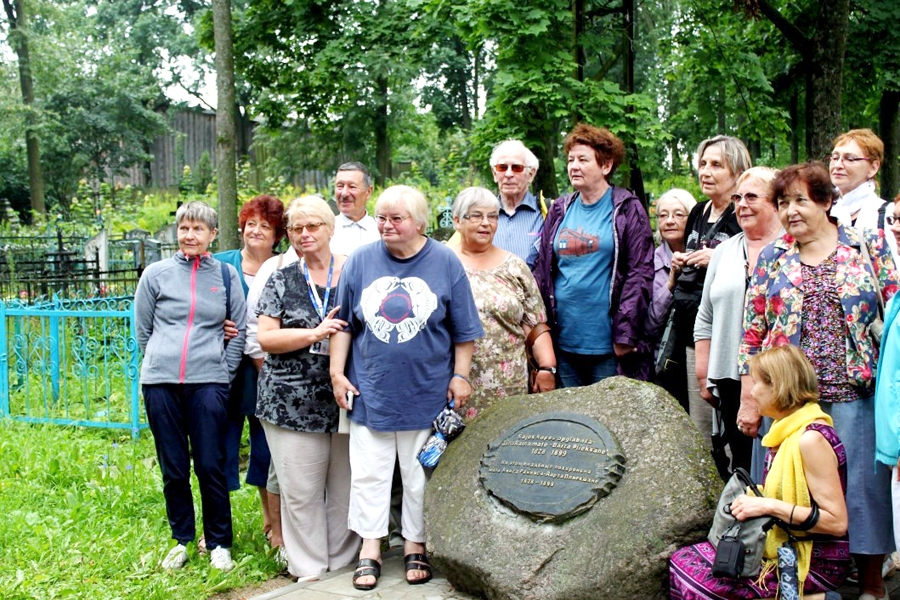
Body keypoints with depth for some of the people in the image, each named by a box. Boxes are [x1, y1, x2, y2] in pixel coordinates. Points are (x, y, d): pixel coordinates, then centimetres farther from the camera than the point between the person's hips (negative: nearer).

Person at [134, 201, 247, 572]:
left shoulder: (226, 275, 7)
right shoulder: (156, 274, 7)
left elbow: (240, 331, 10)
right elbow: (142, 330, 13)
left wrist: (222, 372, 4)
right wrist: (163, 362, 9)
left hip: (208, 383, -1)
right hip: (160, 382, 1)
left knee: (211, 466, -1)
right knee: (173, 468, 7)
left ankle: (219, 543, 14)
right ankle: (181, 540, 22)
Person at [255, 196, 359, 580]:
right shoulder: (281, 281, 7)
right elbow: (265, 338, -1)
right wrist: (316, 334, -12)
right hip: (293, 401, 0)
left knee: (346, 487, 6)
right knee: (301, 491, 2)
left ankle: (343, 564, 20)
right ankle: (309, 570, 14)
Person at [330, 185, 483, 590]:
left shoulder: (445, 263, -3)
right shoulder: (361, 261, 2)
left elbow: (464, 331, 1)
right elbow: (343, 323, 6)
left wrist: (460, 376, -2)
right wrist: (337, 373, 2)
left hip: (426, 392, -1)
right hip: (370, 391, 1)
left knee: (420, 475, 9)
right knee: (368, 473, 5)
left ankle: (416, 547, 23)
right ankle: (369, 550, 17)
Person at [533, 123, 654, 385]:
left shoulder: (627, 209, -3)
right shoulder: (560, 210, 11)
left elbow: (640, 273, -8)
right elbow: (541, 269, 12)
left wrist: (625, 333, -13)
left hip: (608, 346, -4)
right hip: (563, 342, 5)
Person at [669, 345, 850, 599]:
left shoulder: (811, 439, -19)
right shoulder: (788, 430, 9)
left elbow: (837, 522, -22)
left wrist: (769, 506, -24)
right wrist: (754, 499, 4)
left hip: (813, 564, -9)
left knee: (694, 579, -16)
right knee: (682, 561, 0)